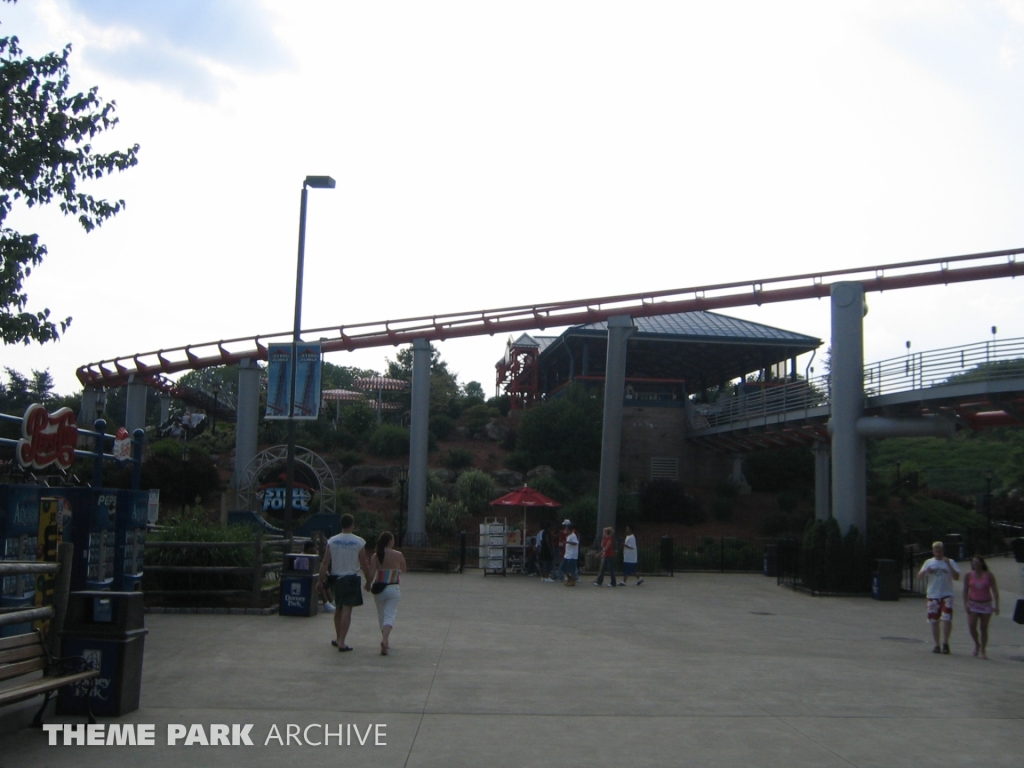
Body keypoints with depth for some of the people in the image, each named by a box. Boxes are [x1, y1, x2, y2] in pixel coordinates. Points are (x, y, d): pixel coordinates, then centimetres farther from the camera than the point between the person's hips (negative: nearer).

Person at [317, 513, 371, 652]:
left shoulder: (332, 541, -1)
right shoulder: (359, 542, -8)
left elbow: (325, 563, -2)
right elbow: (364, 564, -4)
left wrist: (320, 580, 4)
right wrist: (368, 580, 7)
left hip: (336, 578, 3)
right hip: (352, 579, -3)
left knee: (338, 609, 18)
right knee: (347, 610, -3)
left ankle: (338, 639, 29)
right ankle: (341, 642, -9)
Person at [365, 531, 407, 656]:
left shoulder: (375, 556, -5)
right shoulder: (398, 555, -5)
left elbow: (371, 573, -11)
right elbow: (403, 570, 8)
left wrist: (368, 585, 6)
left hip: (379, 589, 2)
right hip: (393, 589, -2)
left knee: (381, 616, 17)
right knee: (390, 616, -3)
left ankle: (385, 641, 26)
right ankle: (384, 639, -26)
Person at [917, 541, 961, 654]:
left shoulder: (950, 562, 3)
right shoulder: (929, 562, 9)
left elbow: (957, 577, -8)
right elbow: (919, 576, 5)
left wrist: (949, 565, -16)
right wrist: (926, 571, -15)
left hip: (946, 595, -2)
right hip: (933, 595, 2)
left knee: (946, 619, -14)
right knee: (934, 621, 6)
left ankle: (945, 643, 0)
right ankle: (937, 645, 16)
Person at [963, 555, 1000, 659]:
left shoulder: (989, 575, -2)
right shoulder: (969, 575, 0)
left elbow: (994, 590, -2)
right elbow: (965, 590, 3)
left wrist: (996, 605, -8)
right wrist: (965, 604, -6)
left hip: (986, 604, 0)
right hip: (973, 604, 1)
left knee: (984, 628, 1)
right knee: (971, 625, -13)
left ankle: (983, 651, 10)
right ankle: (977, 644, 13)